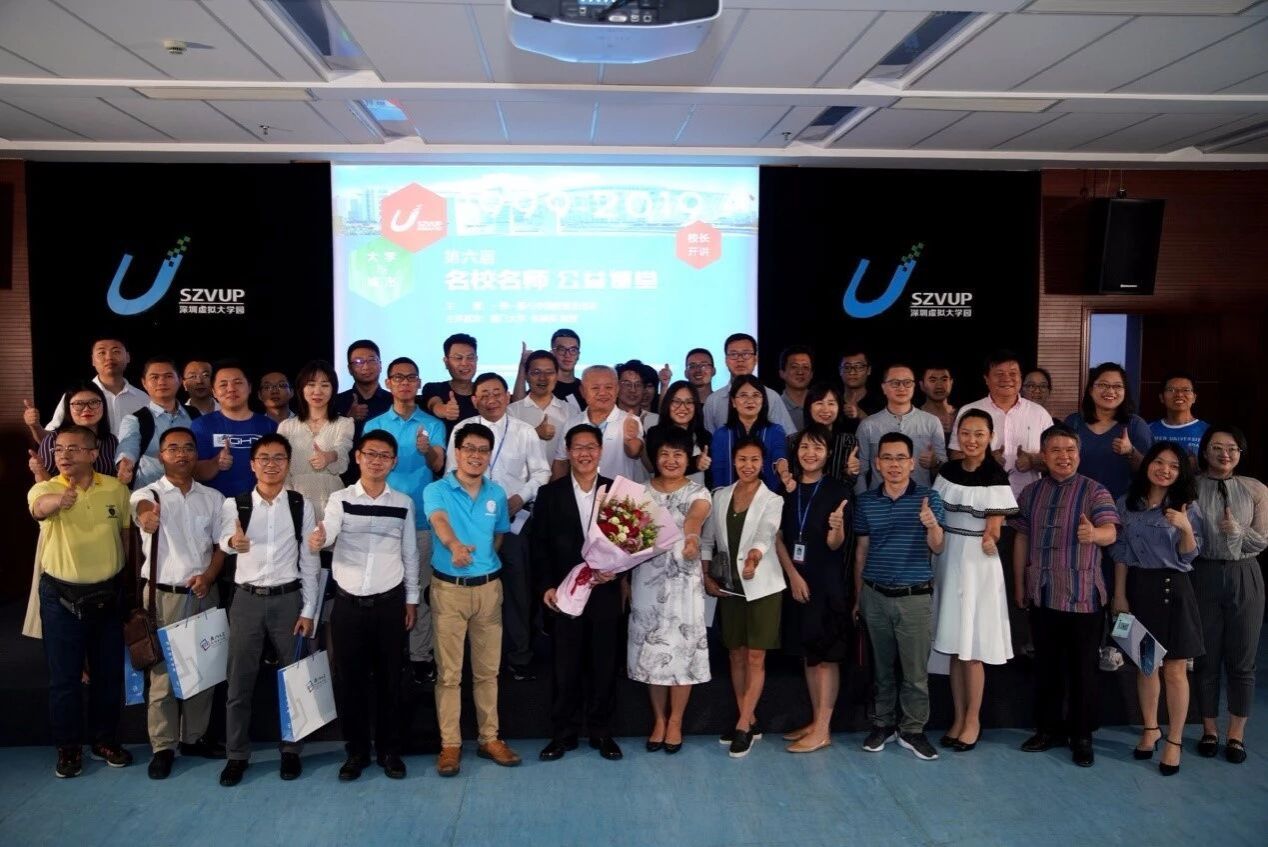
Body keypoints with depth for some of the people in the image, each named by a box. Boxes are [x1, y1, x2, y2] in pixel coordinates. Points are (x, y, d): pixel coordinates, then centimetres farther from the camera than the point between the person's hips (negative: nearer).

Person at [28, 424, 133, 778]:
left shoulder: (116, 489, -3)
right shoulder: (45, 488, -11)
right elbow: (39, 507, -37)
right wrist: (58, 500, -61)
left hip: (108, 593, 2)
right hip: (61, 596, -2)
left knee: (109, 672, 12)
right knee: (64, 676, 7)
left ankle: (104, 739, 30)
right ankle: (68, 747, 23)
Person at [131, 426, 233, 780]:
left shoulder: (213, 497, 6)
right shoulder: (149, 493, -4)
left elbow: (222, 543, 8)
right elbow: (141, 506, -29)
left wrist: (208, 576, -9)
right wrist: (145, 515, -54)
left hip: (205, 593, 3)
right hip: (165, 595, -3)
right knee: (163, 671, 2)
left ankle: (195, 737, 24)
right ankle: (163, 746, 13)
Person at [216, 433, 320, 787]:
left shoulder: (302, 505, 1)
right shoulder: (235, 504, 1)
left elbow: (310, 562, 2)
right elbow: (225, 540, -19)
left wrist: (308, 611, -3)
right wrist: (233, 542, -44)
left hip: (289, 599, 0)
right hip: (247, 599, 0)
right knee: (240, 680, 6)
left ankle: (291, 750, 23)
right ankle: (236, 755, 20)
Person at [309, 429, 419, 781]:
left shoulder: (404, 503, 2)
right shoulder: (340, 499, -2)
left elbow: (410, 553, 8)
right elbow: (327, 533, -21)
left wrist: (412, 598, 8)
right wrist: (317, 540, -44)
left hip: (389, 602, 1)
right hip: (348, 602, 0)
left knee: (389, 678, 9)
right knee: (349, 678, 7)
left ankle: (389, 750, 24)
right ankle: (356, 750, 23)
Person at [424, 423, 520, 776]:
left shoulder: (497, 494, 5)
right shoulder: (436, 490, -8)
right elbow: (440, 521, -30)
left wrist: (483, 558, 8)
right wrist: (455, 546, -50)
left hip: (488, 587, 3)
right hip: (448, 589, -3)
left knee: (487, 669, 10)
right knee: (448, 671, 2)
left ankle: (490, 738, 21)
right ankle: (450, 744, 12)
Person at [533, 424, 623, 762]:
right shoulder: (550, 493, 2)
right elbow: (539, 546, 2)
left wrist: (615, 571, -13)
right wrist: (546, 586, -7)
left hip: (606, 593, 1)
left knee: (605, 665, 9)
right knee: (565, 667, 7)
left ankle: (601, 731, 24)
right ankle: (563, 734, 21)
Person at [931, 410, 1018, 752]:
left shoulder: (995, 477, -11)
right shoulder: (948, 471, 6)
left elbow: (994, 534, -10)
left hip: (979, 564, -5)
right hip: (948, 560, 5)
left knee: (972, 647, 1)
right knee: (953, 644, 10)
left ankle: (973, 720, 17)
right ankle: (958, 717, 21)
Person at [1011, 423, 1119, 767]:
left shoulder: (1095, 491, -6)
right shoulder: (1031, 492, 7)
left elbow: (1110, 532, -21)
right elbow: (1021, 538, 12)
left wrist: (1094, 533, -44)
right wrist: (1019, 583, 11)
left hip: (1084, 597, -4)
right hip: (1043, 595, 4)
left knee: (1083, 669, 5)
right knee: (1046, 665, 13)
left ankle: (1082, 736, 19)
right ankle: (1049, 728, 27)